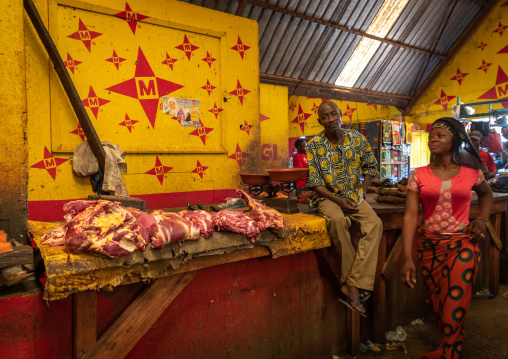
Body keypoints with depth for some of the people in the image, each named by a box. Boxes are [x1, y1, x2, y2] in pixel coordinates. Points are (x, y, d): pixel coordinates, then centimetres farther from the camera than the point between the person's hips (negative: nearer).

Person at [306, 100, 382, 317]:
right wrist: (338, 201, -17)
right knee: (338, 220, -36)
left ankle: (352, 286, -28)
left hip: (354, 196, 3)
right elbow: (315, 182, -7)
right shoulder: (314, 145, -6)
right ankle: (353, 287, -24)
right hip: (327, 197, -3)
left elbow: (370, 167, 14)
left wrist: (361, 191, 0)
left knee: (375, 224, -26)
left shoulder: (357, 139, 3)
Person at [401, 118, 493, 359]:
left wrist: (482, 219, 2)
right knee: (437, 305, 15)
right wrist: (407, 258, -19)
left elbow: (486, 194, 21)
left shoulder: (471, 172, -2)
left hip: (462, 244, -1)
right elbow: (411, 215, -12)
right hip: (429, 245, 1)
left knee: (454, 306, -3)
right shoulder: (419, 176, -6)